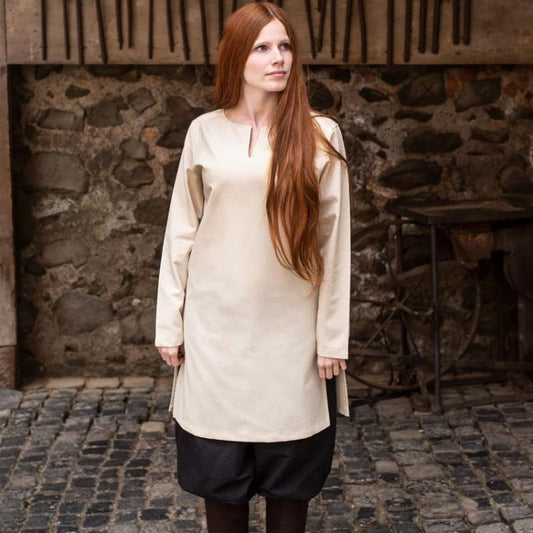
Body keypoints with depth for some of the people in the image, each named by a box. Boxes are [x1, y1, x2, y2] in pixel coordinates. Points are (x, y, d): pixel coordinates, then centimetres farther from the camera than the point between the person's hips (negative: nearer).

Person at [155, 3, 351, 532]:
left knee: (289, 472, 8)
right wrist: (169, 325, 2)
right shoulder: (205, 133, 1)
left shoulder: (320, 136, -2)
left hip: (290, 327, -1)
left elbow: (332, 240, -1)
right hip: (217, 329, 1)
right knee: (219, 468, 8)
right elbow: (182, 233, 5)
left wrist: (332, 336, -3)